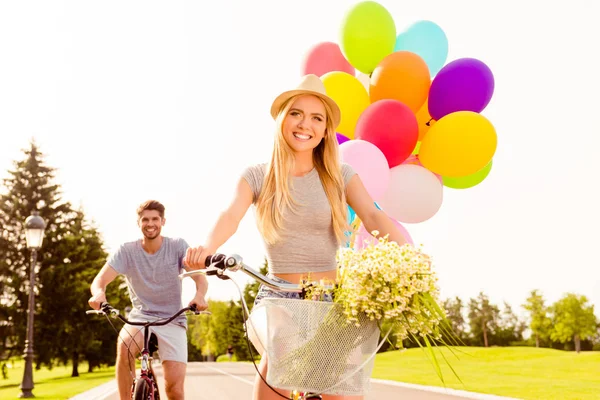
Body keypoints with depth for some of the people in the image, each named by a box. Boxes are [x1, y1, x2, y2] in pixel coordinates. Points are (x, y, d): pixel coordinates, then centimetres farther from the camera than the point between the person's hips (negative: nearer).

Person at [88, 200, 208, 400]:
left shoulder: (177, 246, -7)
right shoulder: (127, 251, -6)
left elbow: (200, 277, -16)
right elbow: (100, 280, -16)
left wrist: (200, 295, -41)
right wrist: (99, 293, -41)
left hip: (172, 321, 0)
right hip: (140, 317, 1)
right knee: (124, 344, -35)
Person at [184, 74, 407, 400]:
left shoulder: (340, 176, 4)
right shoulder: (257, 176, 2)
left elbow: (373, 217, -11)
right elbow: (231, 216, -15)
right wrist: (207, 247, -38)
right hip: (279, 298, 0)